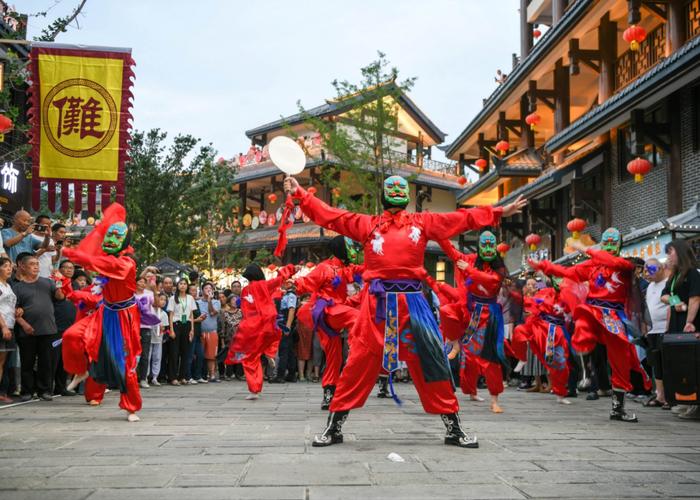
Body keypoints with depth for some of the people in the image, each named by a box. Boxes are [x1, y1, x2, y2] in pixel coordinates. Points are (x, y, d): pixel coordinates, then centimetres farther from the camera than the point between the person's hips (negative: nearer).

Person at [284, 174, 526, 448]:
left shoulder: (423, 222, 15)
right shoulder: (366, 224, 13)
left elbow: (464, 218, 18)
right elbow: (329, 215, 14)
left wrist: (500, 212, 20)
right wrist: (300, 193, 12)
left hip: (412, 302, 1)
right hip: (377, 302, -1)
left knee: (431, 360, 2)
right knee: (360, 361, -1)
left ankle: (454, 429, 13)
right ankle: (334, 427, 10)